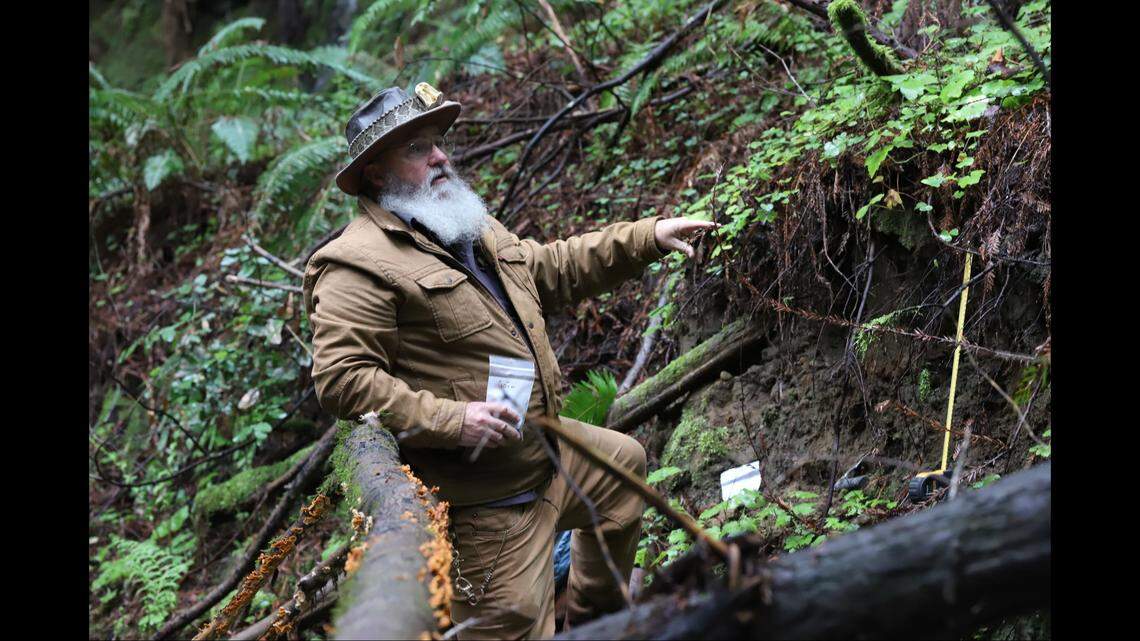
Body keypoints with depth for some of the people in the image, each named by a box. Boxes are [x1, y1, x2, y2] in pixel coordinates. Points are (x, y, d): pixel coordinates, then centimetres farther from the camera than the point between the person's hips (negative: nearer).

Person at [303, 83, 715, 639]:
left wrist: (650, 236, 15)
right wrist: (449, 419, -31)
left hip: (545, 445, 10)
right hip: (488, 498, -10)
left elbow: (553, 268, 22)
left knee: (625, 462, 30)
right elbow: (340, 378, -26)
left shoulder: (466, 226, 13)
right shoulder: (359, 264, -19)